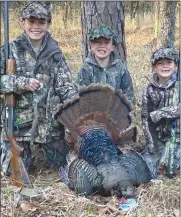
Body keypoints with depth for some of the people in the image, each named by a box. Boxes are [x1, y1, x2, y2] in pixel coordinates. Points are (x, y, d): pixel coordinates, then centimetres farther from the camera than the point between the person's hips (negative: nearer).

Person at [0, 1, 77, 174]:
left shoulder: (55, 53, 3)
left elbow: (65, 85, 0)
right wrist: (22, 83, -21)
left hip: (51, 121, 3)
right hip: (19, 122, -2)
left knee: (60, 163, 11)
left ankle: (37, 150, 39)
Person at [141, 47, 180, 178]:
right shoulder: (149, 90, -2)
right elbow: (145, 117, -2)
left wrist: (157, 113, -17)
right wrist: (150, 142, -9)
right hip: (157, 137, 2)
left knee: (171, 172, -7)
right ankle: (161, 159, 25)